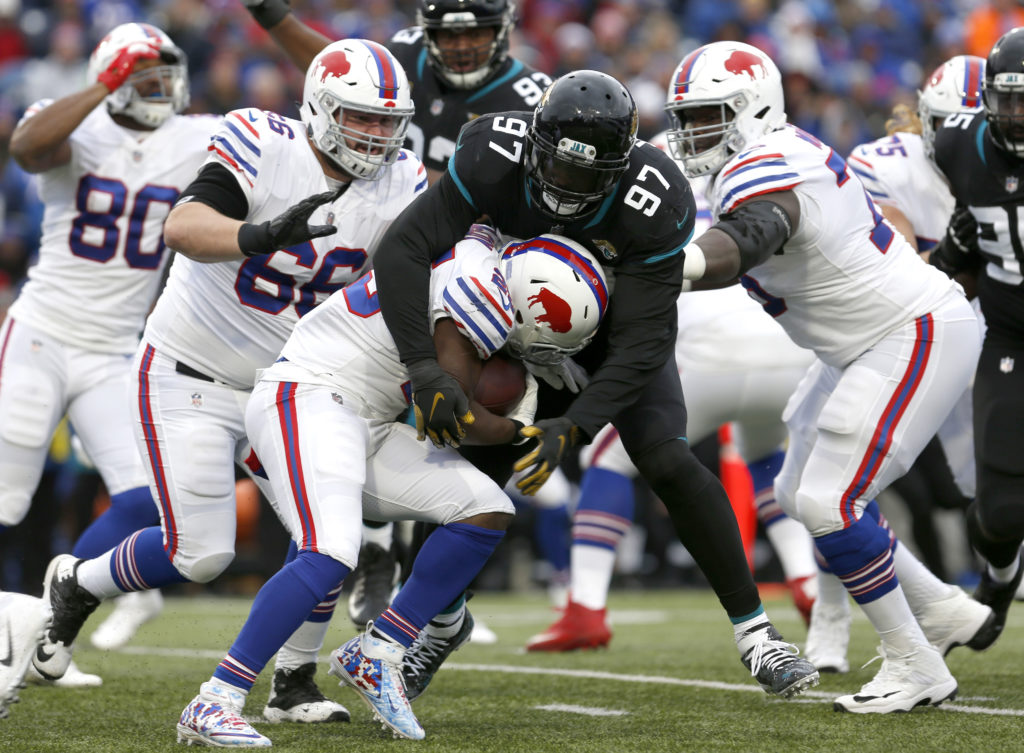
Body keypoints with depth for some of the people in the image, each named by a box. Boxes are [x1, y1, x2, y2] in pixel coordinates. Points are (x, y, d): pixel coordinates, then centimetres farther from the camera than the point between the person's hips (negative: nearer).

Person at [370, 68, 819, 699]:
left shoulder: (652, 206, -36)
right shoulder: (494, 157, -33)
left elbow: (640, 345, -34)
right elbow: (406, 249, -36)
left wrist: (570, 429, -45)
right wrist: (427, 370, -45)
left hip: (617, 333, -2)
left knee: (668, 463, -19)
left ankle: (753, 629, -8)